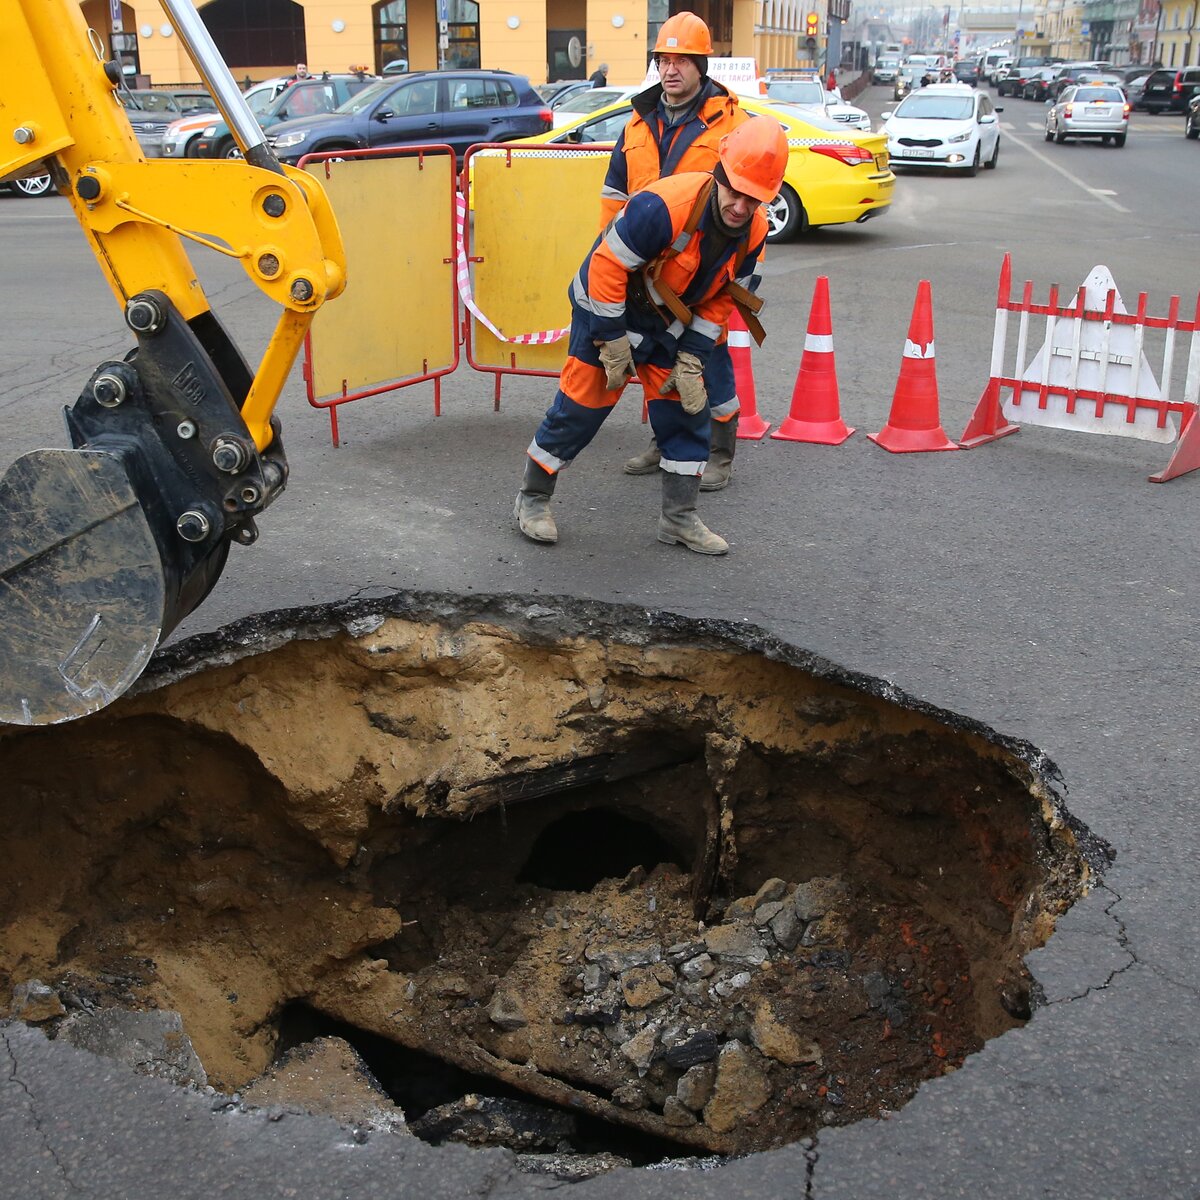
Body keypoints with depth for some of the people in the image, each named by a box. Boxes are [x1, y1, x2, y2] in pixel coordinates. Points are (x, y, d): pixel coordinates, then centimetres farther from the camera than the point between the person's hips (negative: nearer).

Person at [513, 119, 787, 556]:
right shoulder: (664, 206, -33)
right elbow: (607, 266, -28)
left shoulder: (753, 233, -12)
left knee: (686, 408, 4)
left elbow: (721, 298, 0)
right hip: (609, 309, -6)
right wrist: (612, 340, -22)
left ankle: (680, 518, 15)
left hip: (669, 322, 6)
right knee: (581, 405, -3)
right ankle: (532, 499, 15)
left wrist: (691, 357, -8)